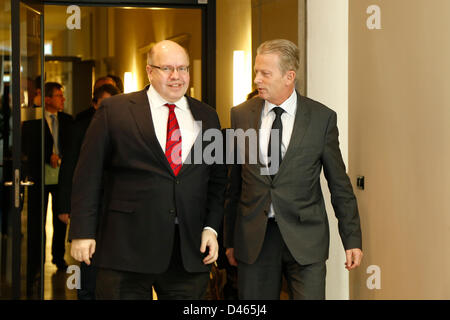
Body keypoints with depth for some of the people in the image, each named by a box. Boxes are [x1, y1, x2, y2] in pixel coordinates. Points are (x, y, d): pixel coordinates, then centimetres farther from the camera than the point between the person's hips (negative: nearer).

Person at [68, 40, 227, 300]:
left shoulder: (207, 117, 12)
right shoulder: (115, 110, 1)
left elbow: (217, 179, 15)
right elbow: (88, 175, -1)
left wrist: (211, 228, 3)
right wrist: (83, 232, -6)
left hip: (191, 250, 3)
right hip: (126, 248, -3)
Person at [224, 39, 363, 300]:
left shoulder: (322, 117, -1)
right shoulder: (241, 115, 5)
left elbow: (340, 186, 3)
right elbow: (234, 183, 9)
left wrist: (352, 239, 2)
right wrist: (230, 239, 10)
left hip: (305, 240, -2)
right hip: (253, 239, 2)